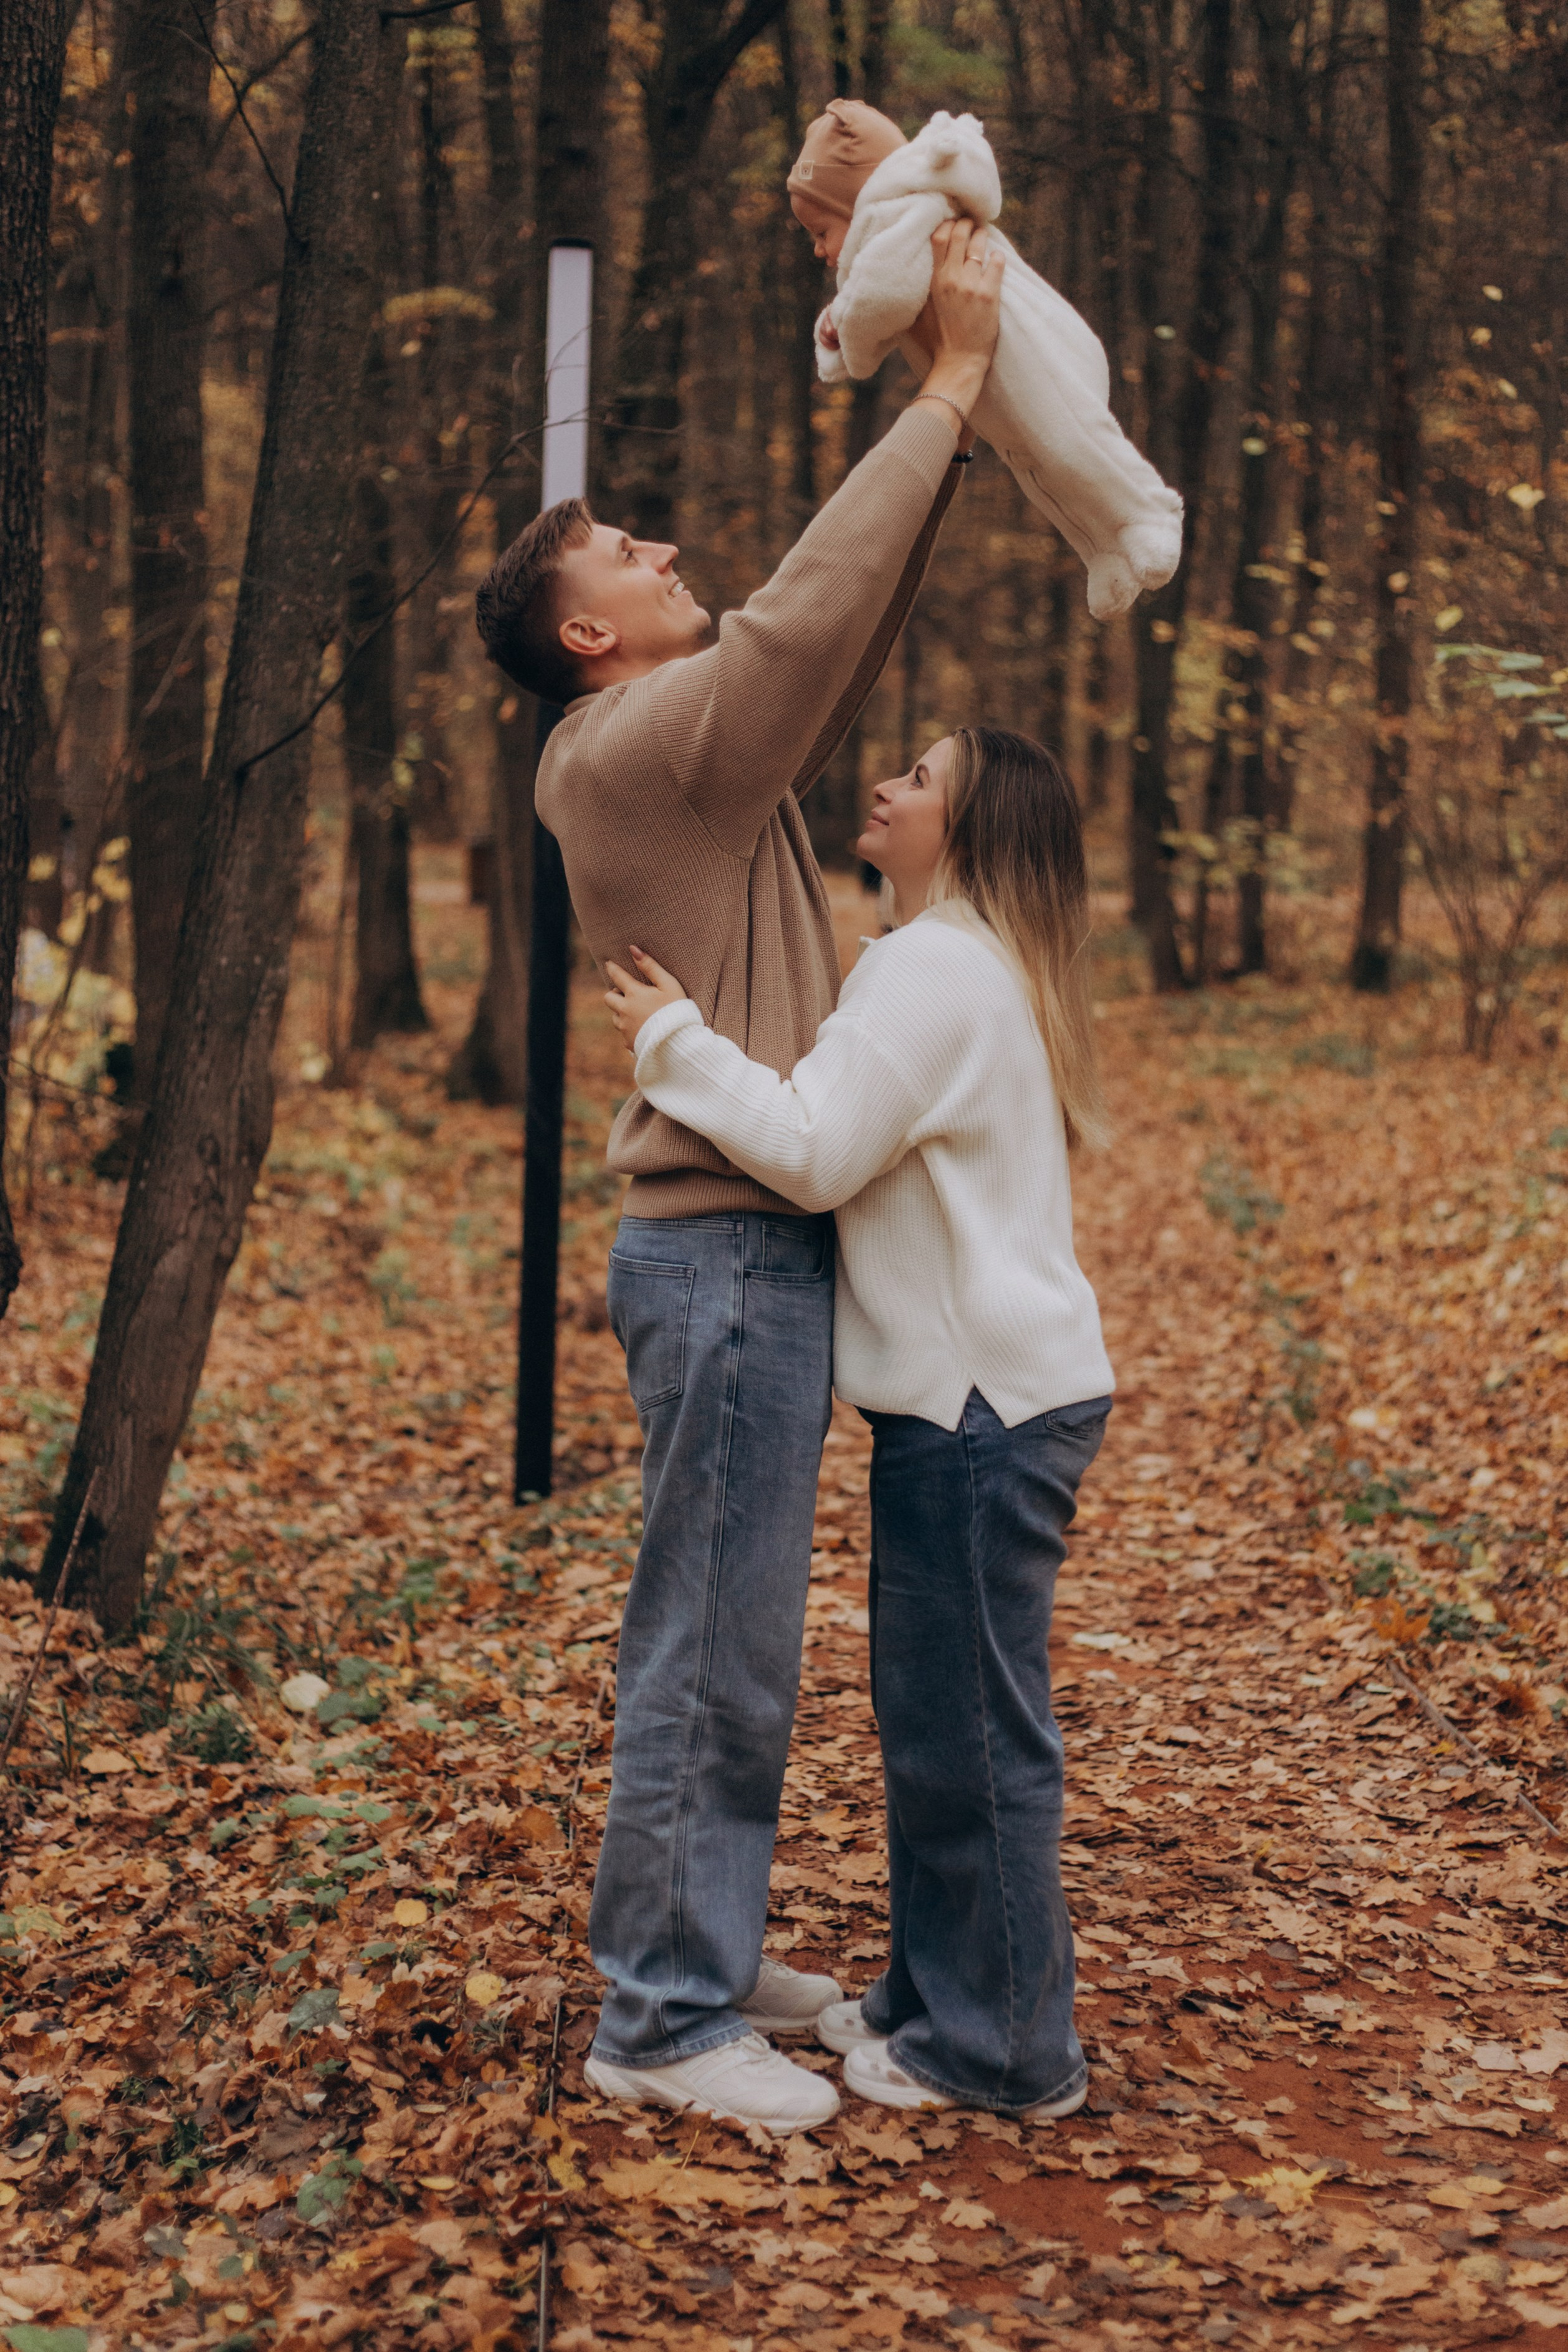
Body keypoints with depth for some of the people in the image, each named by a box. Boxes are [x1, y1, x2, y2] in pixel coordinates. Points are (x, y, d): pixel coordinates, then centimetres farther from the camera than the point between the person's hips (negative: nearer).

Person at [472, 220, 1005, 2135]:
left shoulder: (713, 750, 17)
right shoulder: (624, 747, -11)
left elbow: (851, 625, 19)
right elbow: (812, 603, -19)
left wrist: (949, 414, 11)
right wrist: (945, 390, -11)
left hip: (764, 1245, 10)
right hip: (723, 1247, -10)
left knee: (734, 1638, 15)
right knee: (712, 1648, -4)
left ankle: (701, 1962, 26)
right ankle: (659, 2018, 5)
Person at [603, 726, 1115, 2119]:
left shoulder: (937, 968, -15)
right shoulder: (989, 970, 18)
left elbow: (816, 1151, -21)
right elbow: (860, 1140, 20)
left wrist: (675, 1041, -11)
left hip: (985, 1408, -11)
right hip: (991, 1389, 11)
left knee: (971, 1730, -2)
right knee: (934, 1715, 18)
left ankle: (1000, 2050, 9)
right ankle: (938, 1997, 30)